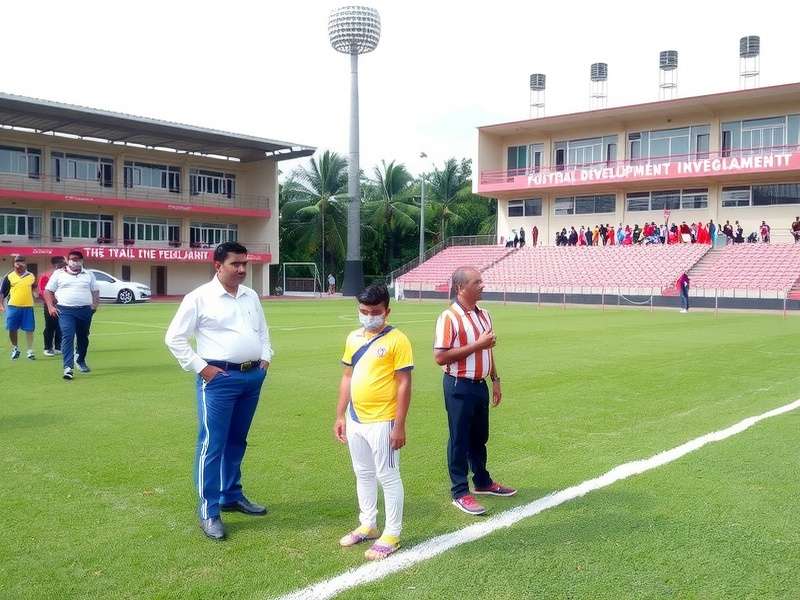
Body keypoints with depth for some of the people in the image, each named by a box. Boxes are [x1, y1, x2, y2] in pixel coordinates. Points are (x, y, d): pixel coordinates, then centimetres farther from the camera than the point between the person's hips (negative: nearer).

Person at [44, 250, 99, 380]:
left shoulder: (89, 274, 12)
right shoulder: (58, 274, 7)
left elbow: (95, 291, 16)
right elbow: (48, 291, 8)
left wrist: (95, 305, 0)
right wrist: (50, 307, -5)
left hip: (85, 310, 3)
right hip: (65, 311, -3)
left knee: (83, 337, 13)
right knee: (67, 337, -15)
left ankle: (81, 361, 35)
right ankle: (68, 368, -20)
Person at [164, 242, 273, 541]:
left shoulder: (251, 296, 11)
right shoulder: (200, 297, -8)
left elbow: (263, 330, 24)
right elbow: (174, 338, -7)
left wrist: (265, 358, 10)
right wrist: (201, 367, -11)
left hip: (253, 376, 6)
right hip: (219, 378, -6)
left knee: (237, 441, 17)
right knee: (212, 444, -5)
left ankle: (232, 496, 31)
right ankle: (208, 512, 2)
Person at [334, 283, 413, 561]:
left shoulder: (397, 340, -12)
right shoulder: (354, 338, 8)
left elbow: (404, 384, -13)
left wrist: (399, 426, -15)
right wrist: (340, 416, 11)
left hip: (382, 422, -7)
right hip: (355, 420, 7)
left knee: (388, 477, 4)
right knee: (363, 475, 18)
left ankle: (391, 535, 15)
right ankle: (368, 525, 34)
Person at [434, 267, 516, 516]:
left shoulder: (484, 315, 9)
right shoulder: (449, 317, -17)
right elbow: (440, 357, -22)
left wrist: (495, 380, 16)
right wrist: (476, 345, -21)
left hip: (480, 385, 8)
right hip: (459, 387, -8)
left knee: (479, 437, 20)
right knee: (459, 440, 3)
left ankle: (483, 481, 37)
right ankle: (460, 493, 13)